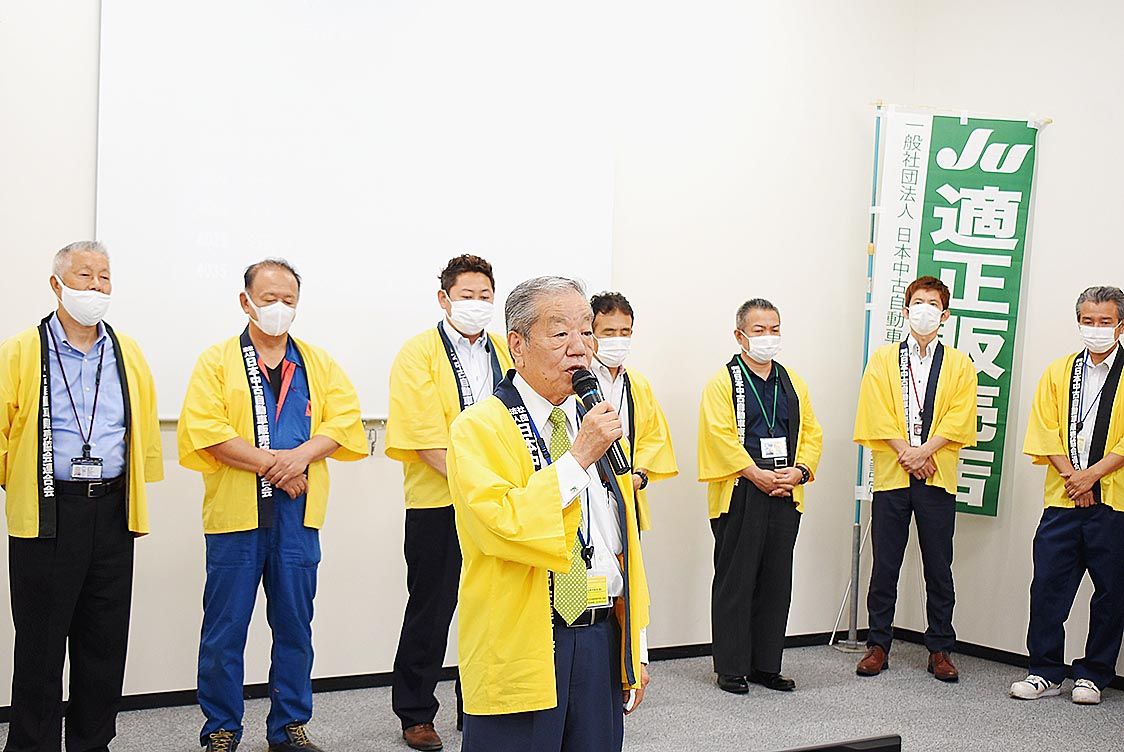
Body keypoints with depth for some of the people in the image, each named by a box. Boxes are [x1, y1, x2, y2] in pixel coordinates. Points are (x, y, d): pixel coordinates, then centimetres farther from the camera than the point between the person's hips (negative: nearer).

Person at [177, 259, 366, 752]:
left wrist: (301, 455, -14)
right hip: (236, 511, -2)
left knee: (295, 626, 10)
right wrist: (271, 462, -14)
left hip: (298, 512, 3)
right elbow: (205, 429, -10)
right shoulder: (217, 361, 2)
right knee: (225, 628, 4)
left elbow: (344, 419, 2)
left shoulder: (319, 364, 12)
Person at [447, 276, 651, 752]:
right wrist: (580, 455, -20)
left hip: (603, 640, 6)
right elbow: (501, 524, -24)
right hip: (522, 647, -6)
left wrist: (637, 647, 12)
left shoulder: (598, 424, 12)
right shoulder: (480, 427, -8)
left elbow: (626, 543, 14)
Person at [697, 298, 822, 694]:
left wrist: (799, 471, -4)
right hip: (739, 496, -5)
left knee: (776, 583, 10)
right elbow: (721, 436, -13)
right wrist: (758, 475, -17)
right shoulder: (722, 382, -3)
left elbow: (811, 432, 13)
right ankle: (731, 668, 9)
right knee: (735, 582, -1)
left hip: (785, 497, 6)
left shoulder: (793, 383, 15)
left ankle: (766, 665, 21)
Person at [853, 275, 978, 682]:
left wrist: (923, 452, -14)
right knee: (885, 566, 4)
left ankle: (940, 649, 16)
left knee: (939, 567, 6)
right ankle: (878, 645, 14)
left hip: (938, 478, 0)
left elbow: (959, 419, -2)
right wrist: (907, 455, -12)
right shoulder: (883, 359, 8)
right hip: (891, 475, 0)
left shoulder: (960, 366, 9)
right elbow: (878, 415, -2)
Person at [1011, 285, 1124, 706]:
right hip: (1062, 499, 2)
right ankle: (1046, 673, 12)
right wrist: (1070, 475, -7)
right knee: (1047, 587, 1)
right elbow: (1045, 430, 6)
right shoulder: (1057, 373, 11)